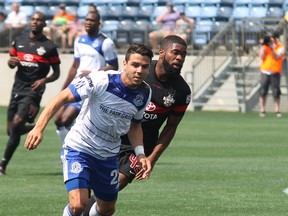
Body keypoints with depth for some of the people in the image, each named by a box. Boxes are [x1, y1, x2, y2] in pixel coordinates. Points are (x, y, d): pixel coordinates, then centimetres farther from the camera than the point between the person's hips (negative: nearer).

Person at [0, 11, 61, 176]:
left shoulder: (49, 46, 0)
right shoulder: (19, 42, 12)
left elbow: (56, 73, 5)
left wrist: (44, 80, -15)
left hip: (33, 90, -5)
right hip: (18, 89, 5)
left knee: (16, 125, -18)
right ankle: (35, 128, 38)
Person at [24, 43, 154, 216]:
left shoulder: (145, 93, -5)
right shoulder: (102, 80, -23)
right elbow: (63, 97, -22)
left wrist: (140, 154, -2)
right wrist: (39, 127, -32)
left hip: (109, 155, 6)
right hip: (79, 148, -6)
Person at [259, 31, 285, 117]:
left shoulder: (281, 48, 2)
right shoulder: (265, 46, 8)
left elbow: (277, 57, -14)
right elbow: (262, 57, -5)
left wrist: (272, 49, -25)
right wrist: (263, 46, -10)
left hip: (275, 73, -1)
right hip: (265, 72, 1)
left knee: (276, 93, -3)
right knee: (263, 92, -1)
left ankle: (277, 110, 1)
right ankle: (262, 110, 1)